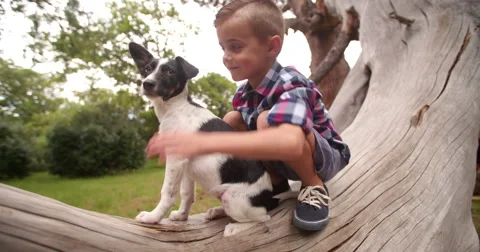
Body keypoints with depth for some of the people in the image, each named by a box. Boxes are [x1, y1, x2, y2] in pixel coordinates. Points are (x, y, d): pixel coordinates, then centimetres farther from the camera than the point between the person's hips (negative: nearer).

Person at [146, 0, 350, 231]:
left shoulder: (291, 86, -33)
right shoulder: (244, 92, -7)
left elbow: (290, 142, -54)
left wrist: (204, 142, -59)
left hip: (326, 158, -7)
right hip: (284, 160, 7)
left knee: (268, 121, -35)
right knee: (231, 121, -13)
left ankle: (314, 186, -11)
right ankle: (276, 184, 2)